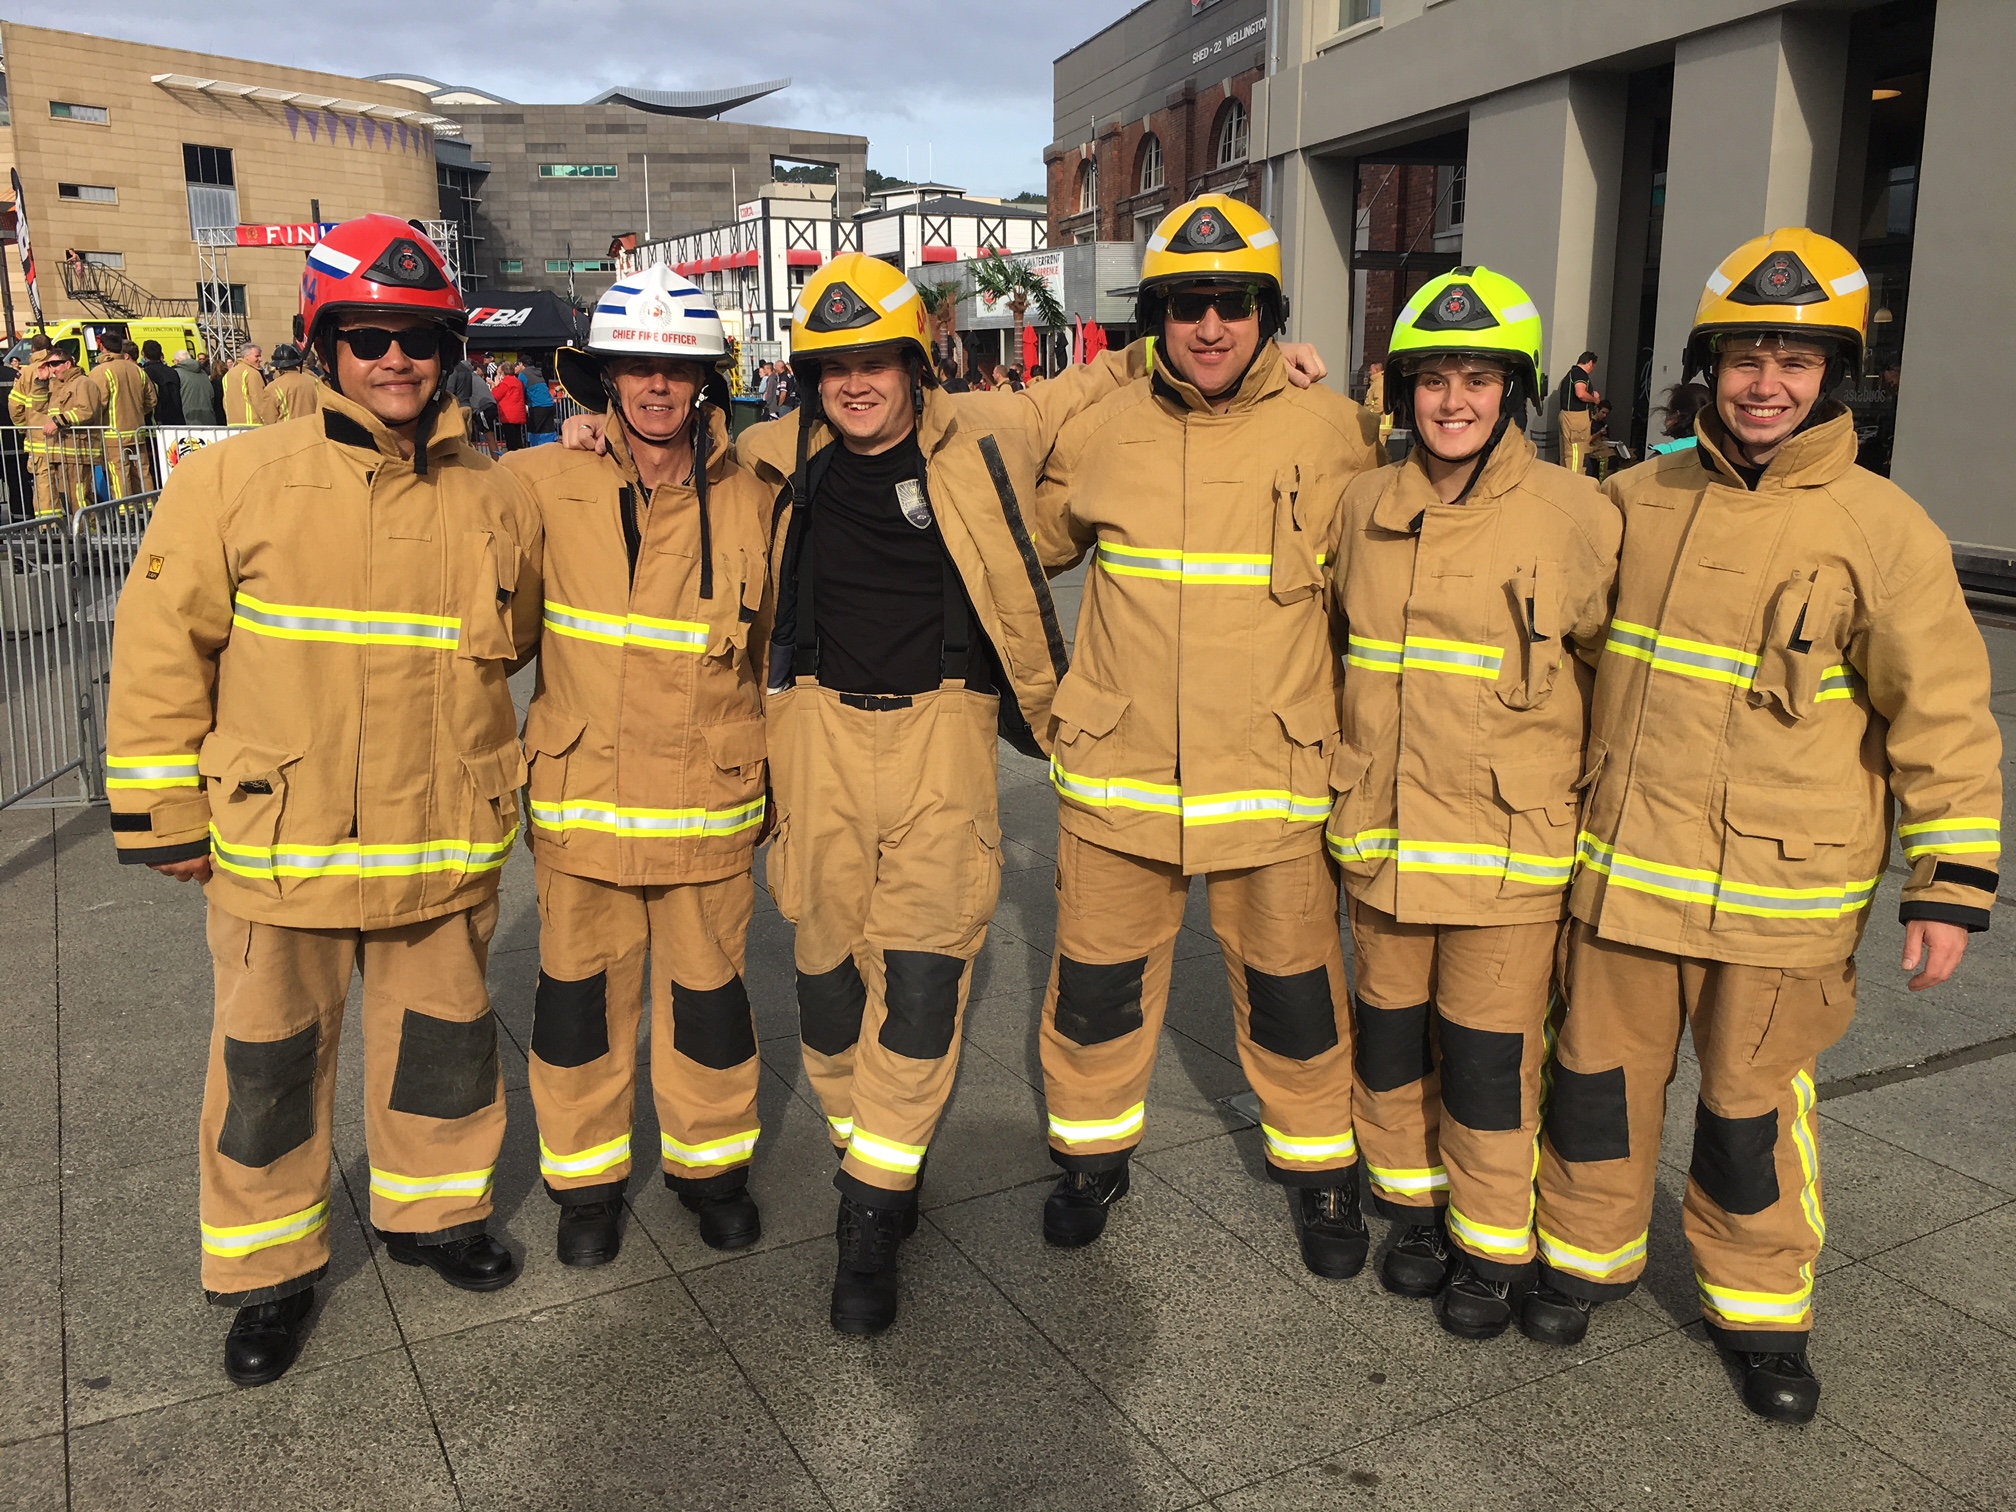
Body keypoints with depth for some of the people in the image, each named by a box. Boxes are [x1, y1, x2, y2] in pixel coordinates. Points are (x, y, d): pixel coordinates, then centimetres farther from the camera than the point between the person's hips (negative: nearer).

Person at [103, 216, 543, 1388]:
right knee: (270, 1067, 13)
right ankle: (270, 1268, 34)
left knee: (445, 1046, 18)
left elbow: (538, 643, 18)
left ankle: (434, 1209, 43)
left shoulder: (500, 501, 1)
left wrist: (546, 790, 18)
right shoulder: (238, 479, -8)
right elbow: (162, 646, -4)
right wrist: (163, 812, -2)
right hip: (277, 845, -2)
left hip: (446, 849, 3)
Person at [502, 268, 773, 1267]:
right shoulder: (544, 486, -4)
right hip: (582, 801, 0)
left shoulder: (748, 503, 0)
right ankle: (586, 1176, 33)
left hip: (709, 805, 0)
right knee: (580, 995, 12)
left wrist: (769, 778, 14)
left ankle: (711, 1160, 35)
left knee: (708, 995, 13)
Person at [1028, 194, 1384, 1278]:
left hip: (1273, 773, -1)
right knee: (1097, 984, 13)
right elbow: (1025, 544, 19)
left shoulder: (1332, 434, -2)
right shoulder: (1102, 433, 2)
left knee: (1292, 993, 12)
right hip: (1116, 771, 1)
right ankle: (1092, 1152, 36)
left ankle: (1320, 1168, 35)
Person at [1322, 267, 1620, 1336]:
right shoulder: (1365, 506, 4)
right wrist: (1341, 792, 18)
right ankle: (1413, 1206, 37)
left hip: (1510, 842, -4)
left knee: (1490, 1051, 5)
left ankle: (1493, 1245, 27)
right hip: (1381, 836, 4)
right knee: (1390, 1036, 15)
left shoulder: (1576, 515, -7)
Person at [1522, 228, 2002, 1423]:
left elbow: (1945, 718, -6)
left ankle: (1762, 1306, 32)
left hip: (1779, 889, -3)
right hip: (1624, 868, 3)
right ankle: (1589, 1253, 35)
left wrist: (1952, 885, -8)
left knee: (1755, 1104, 11)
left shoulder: (1882, 529, -7)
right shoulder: (1640, 499, 4)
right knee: (1601, 1075, 13)